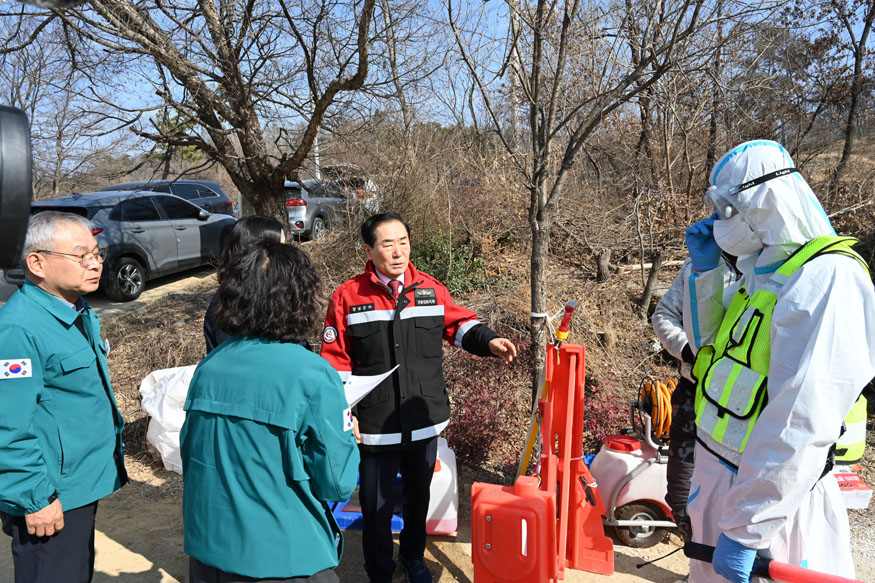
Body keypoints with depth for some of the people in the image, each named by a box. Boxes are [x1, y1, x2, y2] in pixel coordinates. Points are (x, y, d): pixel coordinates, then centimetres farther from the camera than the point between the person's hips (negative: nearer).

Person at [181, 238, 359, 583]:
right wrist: (347, 437, 4)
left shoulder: (207, 367, -5)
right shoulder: (313, 375, -21)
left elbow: (190, 454, 6)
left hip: (207, 549, 5)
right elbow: (336, 486, -14)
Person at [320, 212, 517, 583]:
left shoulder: (431, 289, -1)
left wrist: (488, 341, -10)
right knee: (376, 506, 9)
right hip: (375, 425, -3)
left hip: (425, 420, 3)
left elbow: (459, 323, 9)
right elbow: (336, 361, -6)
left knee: (419, 496, 23)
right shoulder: (347, 297, -8)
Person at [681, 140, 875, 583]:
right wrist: (705, 269, 4)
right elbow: (710, 345, 17)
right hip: (717, 473, 8)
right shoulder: (761, 270, 6)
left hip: (764, 491, -8)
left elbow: (801, 425, -29)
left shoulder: (826, 281, -23)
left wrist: (745, 529, -27)